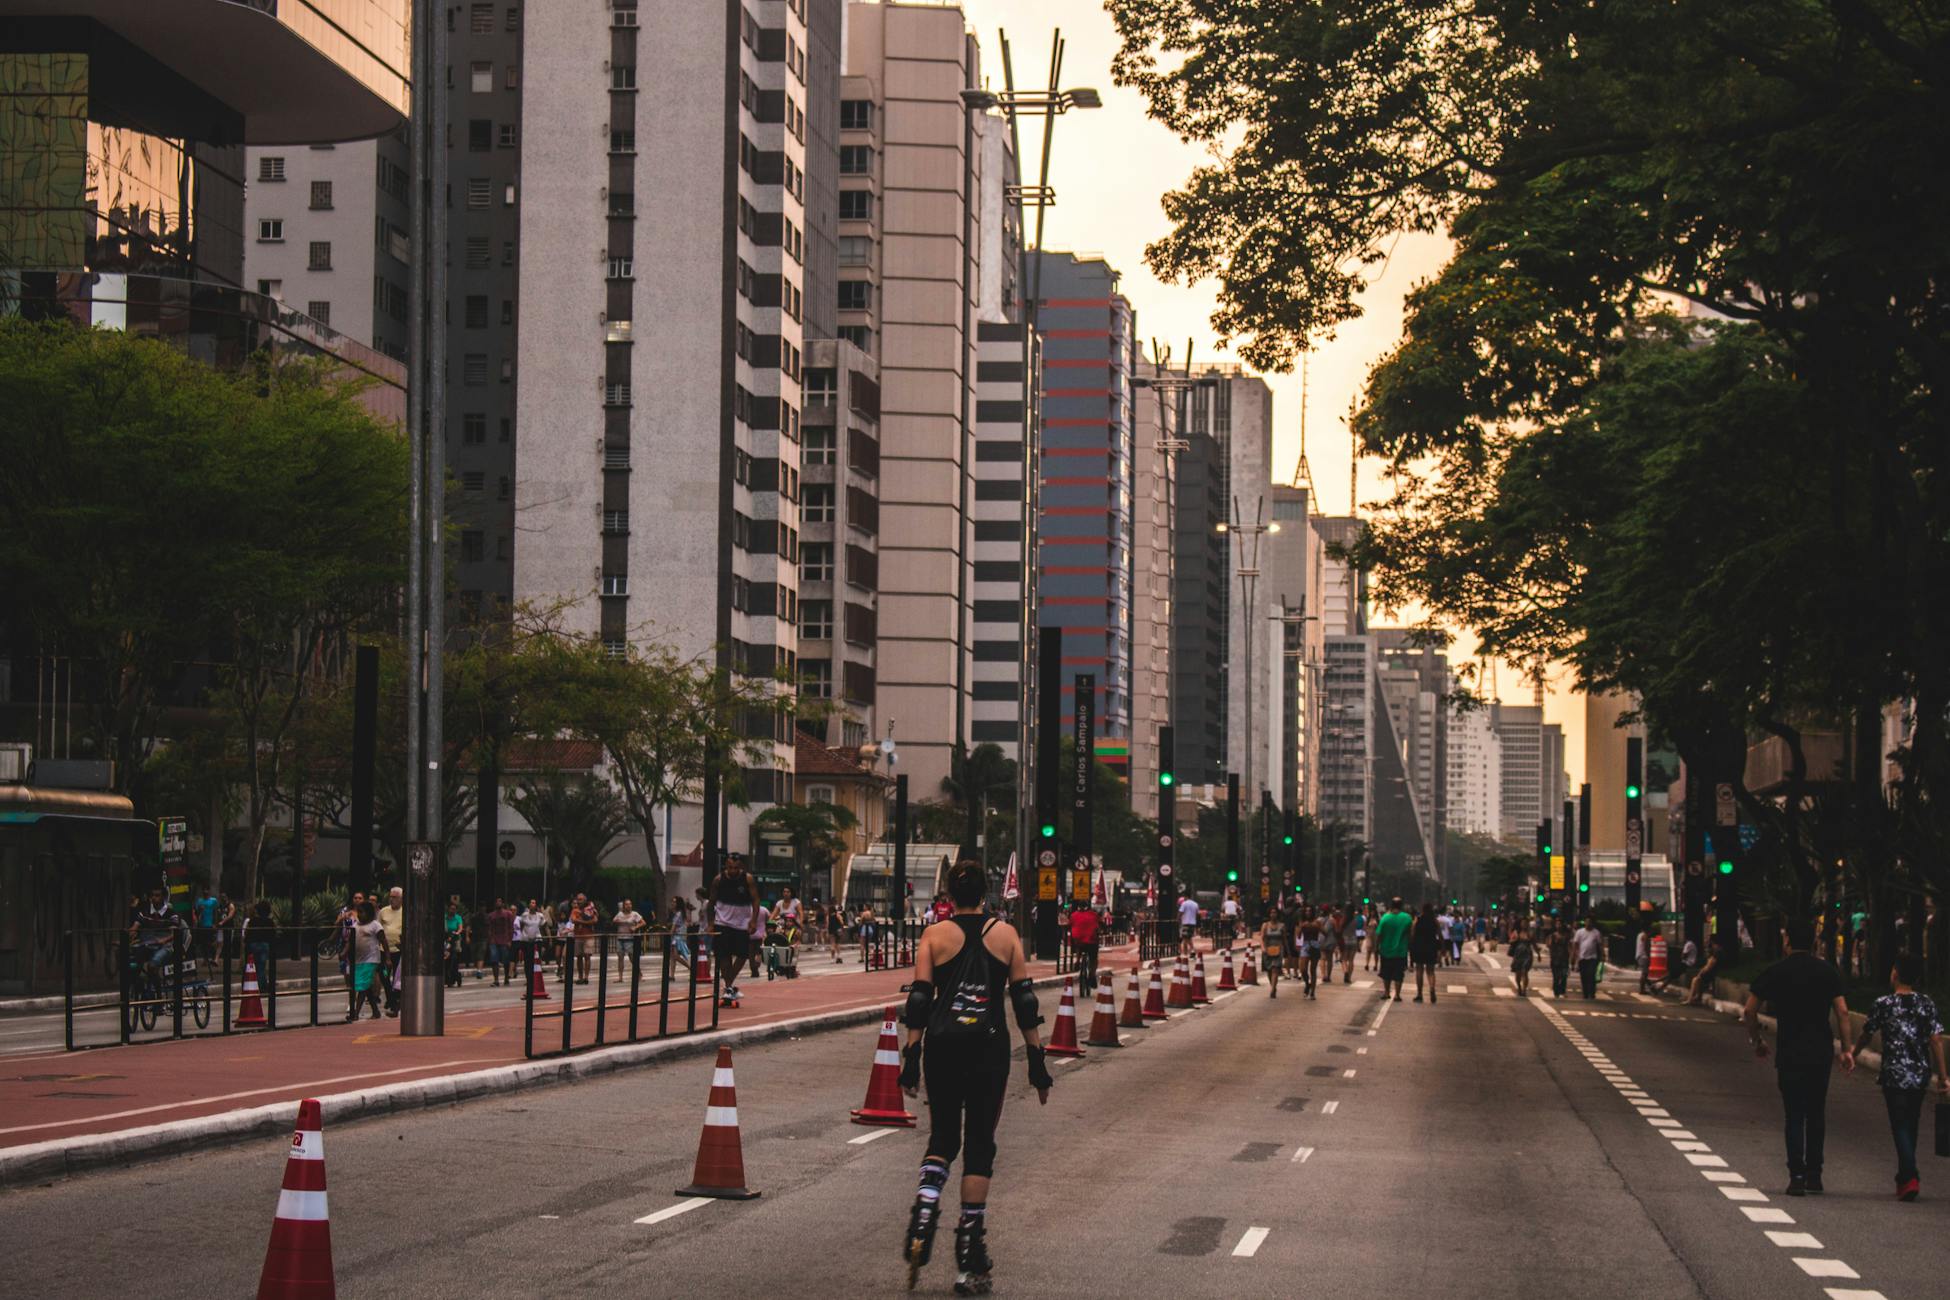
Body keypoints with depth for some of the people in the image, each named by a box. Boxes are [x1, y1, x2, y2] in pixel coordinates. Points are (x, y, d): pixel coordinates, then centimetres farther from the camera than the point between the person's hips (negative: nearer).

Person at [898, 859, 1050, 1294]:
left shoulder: (934, 936, 1)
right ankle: (970, 1262, 3)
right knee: (979, 1145, 5)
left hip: (943, 1046, 0)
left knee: (942, 1138, 17)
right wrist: (1037, 1061, 6)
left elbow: (919, 1000, -3)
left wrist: (911, 1058, -1)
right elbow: (1024, 1000, 2)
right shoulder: (1005, 933, 3)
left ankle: (925, 1207, -12)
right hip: (989, 1047, 0)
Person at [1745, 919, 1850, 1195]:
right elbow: (1842, 1011, -3)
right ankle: (1814, 1175, 16)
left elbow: (1749, 1010, -1)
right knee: (1816, 1113, 13)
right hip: (1821, 1053, 2)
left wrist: (1757, 1040, 13)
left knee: (1794, 1116, 0)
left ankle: (1797, 1176, -8)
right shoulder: (1827, 971, 3)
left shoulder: (1775, 972, -2)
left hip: (1789, 1054, -2)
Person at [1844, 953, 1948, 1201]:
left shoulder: (1883, 1005, -7)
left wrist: (1851, 1054, 22)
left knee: (1900, 1127, -3)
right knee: (1911, 1126, 17)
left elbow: (1865, 1035, 3)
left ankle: (1910, 1178, -19)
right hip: (1920, 1076, 3)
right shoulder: (1927, 1005, 0)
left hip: (1894, 1076, -3)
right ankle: (1904, 1177, 26)